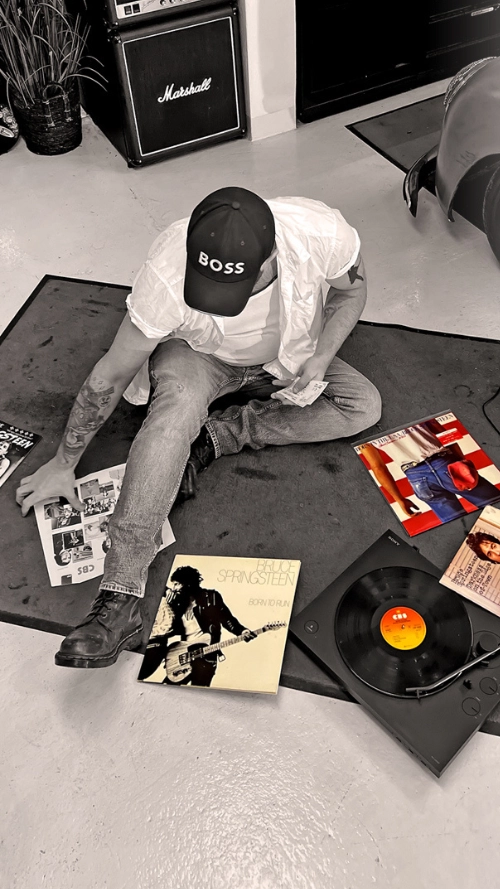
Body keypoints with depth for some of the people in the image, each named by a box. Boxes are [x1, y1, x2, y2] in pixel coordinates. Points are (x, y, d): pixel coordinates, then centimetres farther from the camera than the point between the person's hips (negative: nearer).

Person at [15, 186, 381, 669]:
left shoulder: (323, 233, -31)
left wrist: (321, 357, -23)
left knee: (363, 405, -18)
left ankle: (214, 438, -16)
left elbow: (352, 289, -7)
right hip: (198, 356, -3)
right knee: (179, 400, -38)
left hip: (288, 362, 4)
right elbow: (111, 374, -24)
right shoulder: (168, 272, -35)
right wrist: (63, 464, -16)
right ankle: (119, 600, -41)